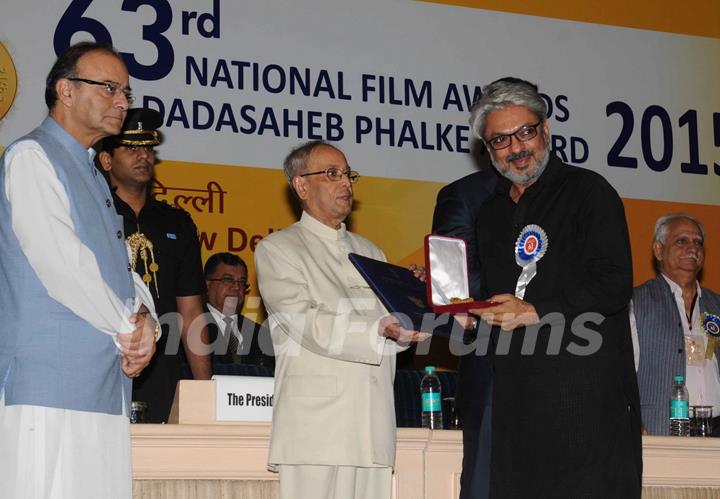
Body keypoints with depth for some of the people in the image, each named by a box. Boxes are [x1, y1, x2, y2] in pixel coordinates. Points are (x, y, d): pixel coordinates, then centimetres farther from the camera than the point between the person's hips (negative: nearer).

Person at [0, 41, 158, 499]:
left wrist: (144, 317, -2)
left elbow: (119, 266, 20)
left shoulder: (91, 174, 23)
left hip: (104, 387, 8)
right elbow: (59, 261, -14)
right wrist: (128, 329, -6)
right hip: (49, 383, -8)